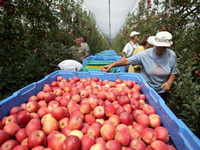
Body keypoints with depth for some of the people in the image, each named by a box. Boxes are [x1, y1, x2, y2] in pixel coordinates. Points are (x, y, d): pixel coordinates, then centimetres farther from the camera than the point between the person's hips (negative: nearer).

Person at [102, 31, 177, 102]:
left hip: (161, 92, 3)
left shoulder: (172, 55, -9)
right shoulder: (145, 54, -19)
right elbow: (127, 61, -21)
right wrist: (112, 65, -29)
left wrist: (169, 82, -18)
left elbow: (173, 72, 1)